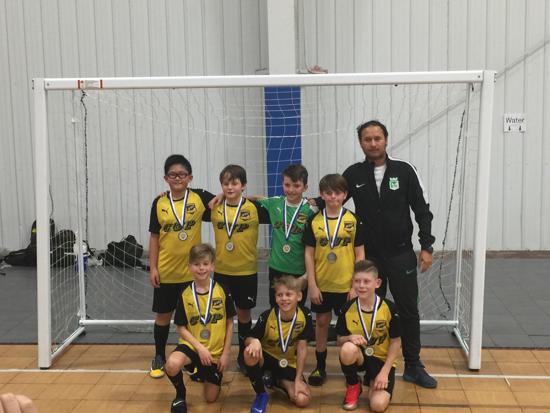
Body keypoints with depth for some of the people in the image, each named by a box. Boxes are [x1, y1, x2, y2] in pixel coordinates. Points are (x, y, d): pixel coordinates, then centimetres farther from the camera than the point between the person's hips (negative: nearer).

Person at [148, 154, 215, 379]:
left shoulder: (199, 197, -6)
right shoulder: (159, 203, -4)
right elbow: (154, 237, 0)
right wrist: (153, 268, -3)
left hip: (192, 270, 0)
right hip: (166, 271, 1)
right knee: (163, 314, 13)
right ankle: (159, 357, 30)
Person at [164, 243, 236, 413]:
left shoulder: (222, 291, -8)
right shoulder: (185, 295, -8)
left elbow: (229, 323, 0)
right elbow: (181, 328, -4)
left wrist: (226, 353, -4)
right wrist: (199, 347, -16)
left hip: (216, 351, 1)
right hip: (192, 345, -1)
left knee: (211, 398, 6)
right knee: (172, 364, -34)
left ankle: (203, 374, 39)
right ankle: (180, 395, -1)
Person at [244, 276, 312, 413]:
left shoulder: (305, 316, -19)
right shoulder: (267, 316, -22)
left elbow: (302, 348, -12)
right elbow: (248, 339, -14)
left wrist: (298, 379, -12)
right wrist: (254, 341, -40)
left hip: (289, 364, 2)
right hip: (266, 357, -2)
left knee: (303, 400, -16)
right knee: (250, 354, -37)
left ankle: (279, 381, 18)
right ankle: (261, 394, -9)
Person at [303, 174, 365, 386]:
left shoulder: (353, 220, -5)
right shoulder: (314, 221, -2)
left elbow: (360, 254, -2)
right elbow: (309, 254, 0)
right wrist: (312, 285, -4)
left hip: (347, 284, -1)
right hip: (322, 284, 1)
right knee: (321, 322, 12)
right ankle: (320, 367, 25)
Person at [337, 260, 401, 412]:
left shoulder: (389, 308, -15)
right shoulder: (347, 308, -10)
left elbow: (395, 343, -7)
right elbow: (340, 340, 0)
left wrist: (384, 372, -13)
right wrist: (350, 338, -24)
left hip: (382, 360, -2)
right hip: (358, 357, 2)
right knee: (348, 348, -36)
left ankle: (372, 380, 13)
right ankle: (353, 386, -5)